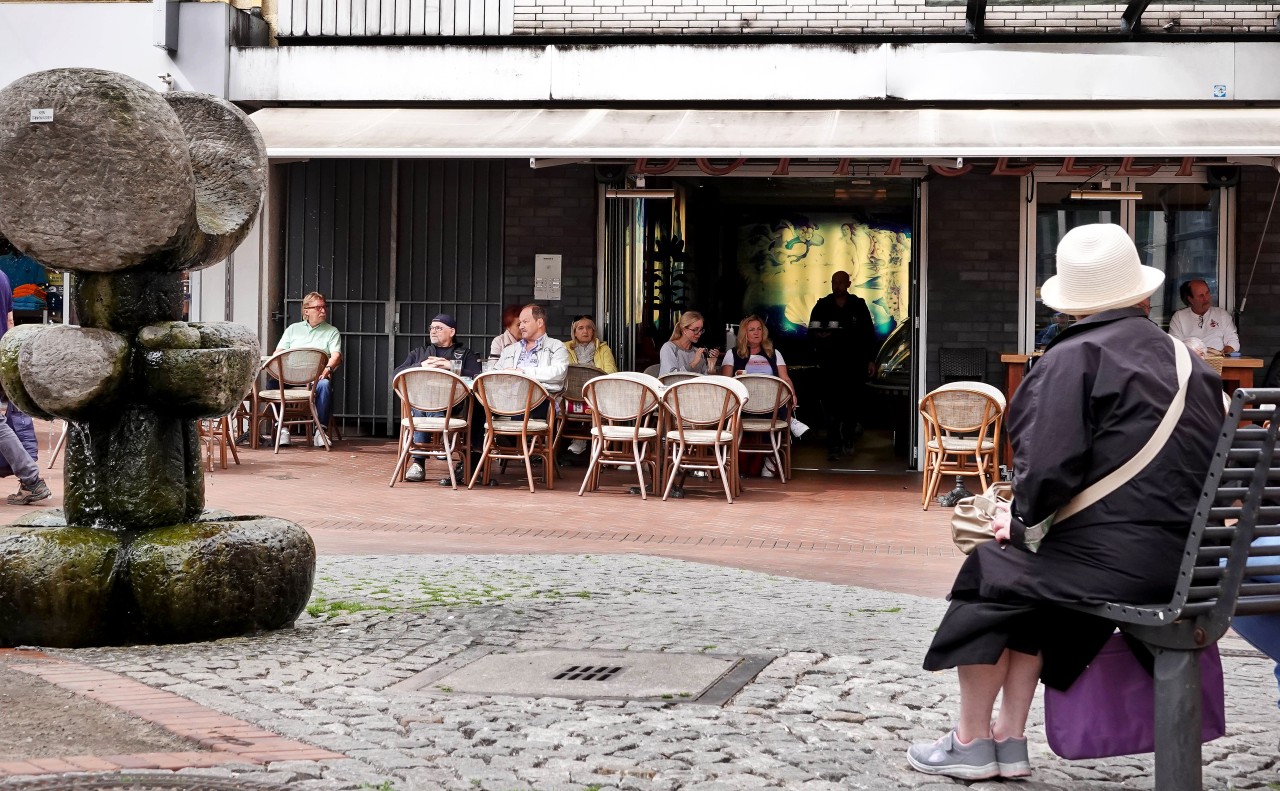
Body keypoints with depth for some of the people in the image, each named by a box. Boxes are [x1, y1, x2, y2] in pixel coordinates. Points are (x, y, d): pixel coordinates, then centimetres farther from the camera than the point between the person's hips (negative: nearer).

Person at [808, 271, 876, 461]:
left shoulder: (858, 306, 7)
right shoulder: (822, 306, 7)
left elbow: (868, 333, 9)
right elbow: (811, 331, 8)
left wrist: (870, 360, 4)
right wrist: (818, 335, -16)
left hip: (854, 364, 1)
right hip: (829, 364, -1)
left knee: (853, 404, 5)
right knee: (831, 406, -8)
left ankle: (847, 437, 30)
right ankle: (833, 447, -8)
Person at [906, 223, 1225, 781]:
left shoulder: (1074, 358, -9)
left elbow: (1050, 467, -18)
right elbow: (1210, 460, 16)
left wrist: (1022, 520, 2)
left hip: (1113, 559, -7)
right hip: (1181, 558, 7)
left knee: (987, 571, 16)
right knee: (1026, 579, 26)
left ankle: (971, 742, 24)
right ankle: (1010, 740, 25)